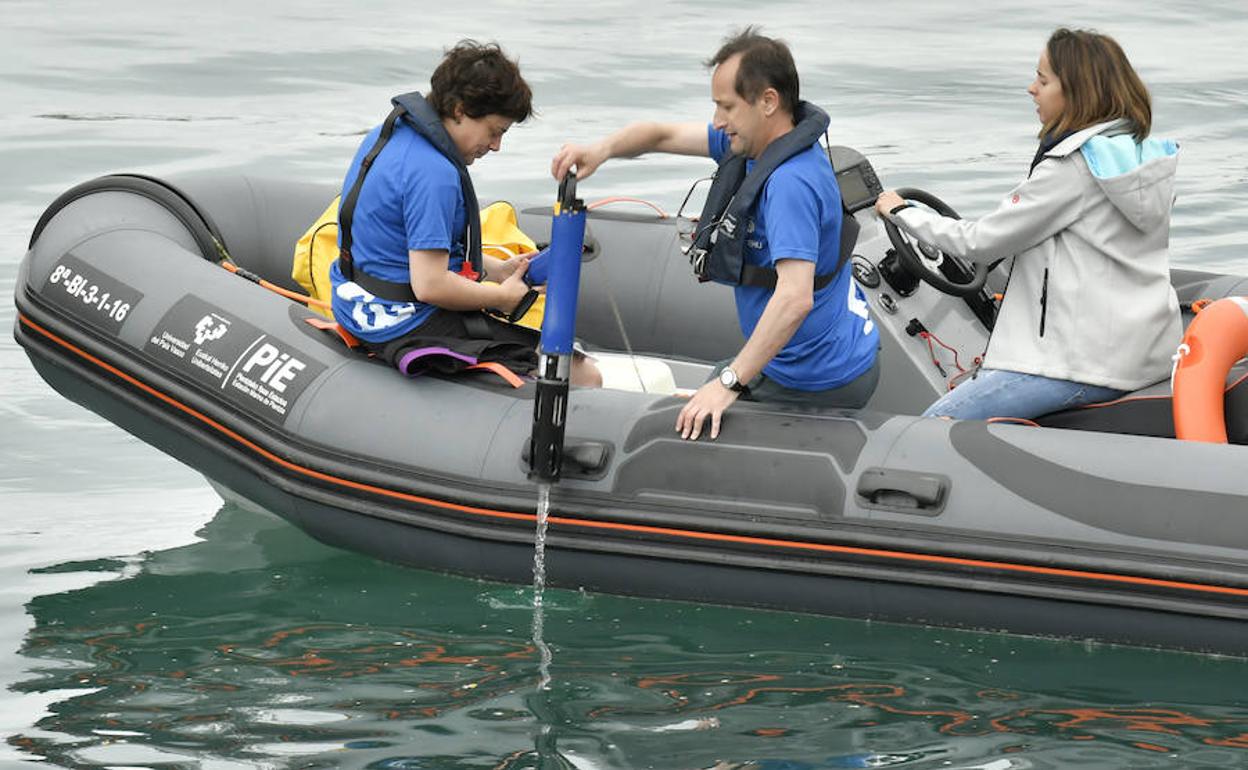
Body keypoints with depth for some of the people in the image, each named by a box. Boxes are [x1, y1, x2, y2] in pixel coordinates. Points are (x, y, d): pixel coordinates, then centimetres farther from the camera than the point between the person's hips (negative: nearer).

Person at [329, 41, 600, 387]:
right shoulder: (434, 174, -23)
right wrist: (503, 296, -10)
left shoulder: (389, 134, 8)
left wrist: (495, 269, 12)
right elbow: (429, 285, -26)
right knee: (584, 377, -14)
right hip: (407, 327, -11)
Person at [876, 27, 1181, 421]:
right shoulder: (1143, 152, 10)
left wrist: (901, 212, 4)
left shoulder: (1071, 166, -16)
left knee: (934, 426, -7)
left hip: (1090, 365, -10)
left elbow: (980, 241, -10)